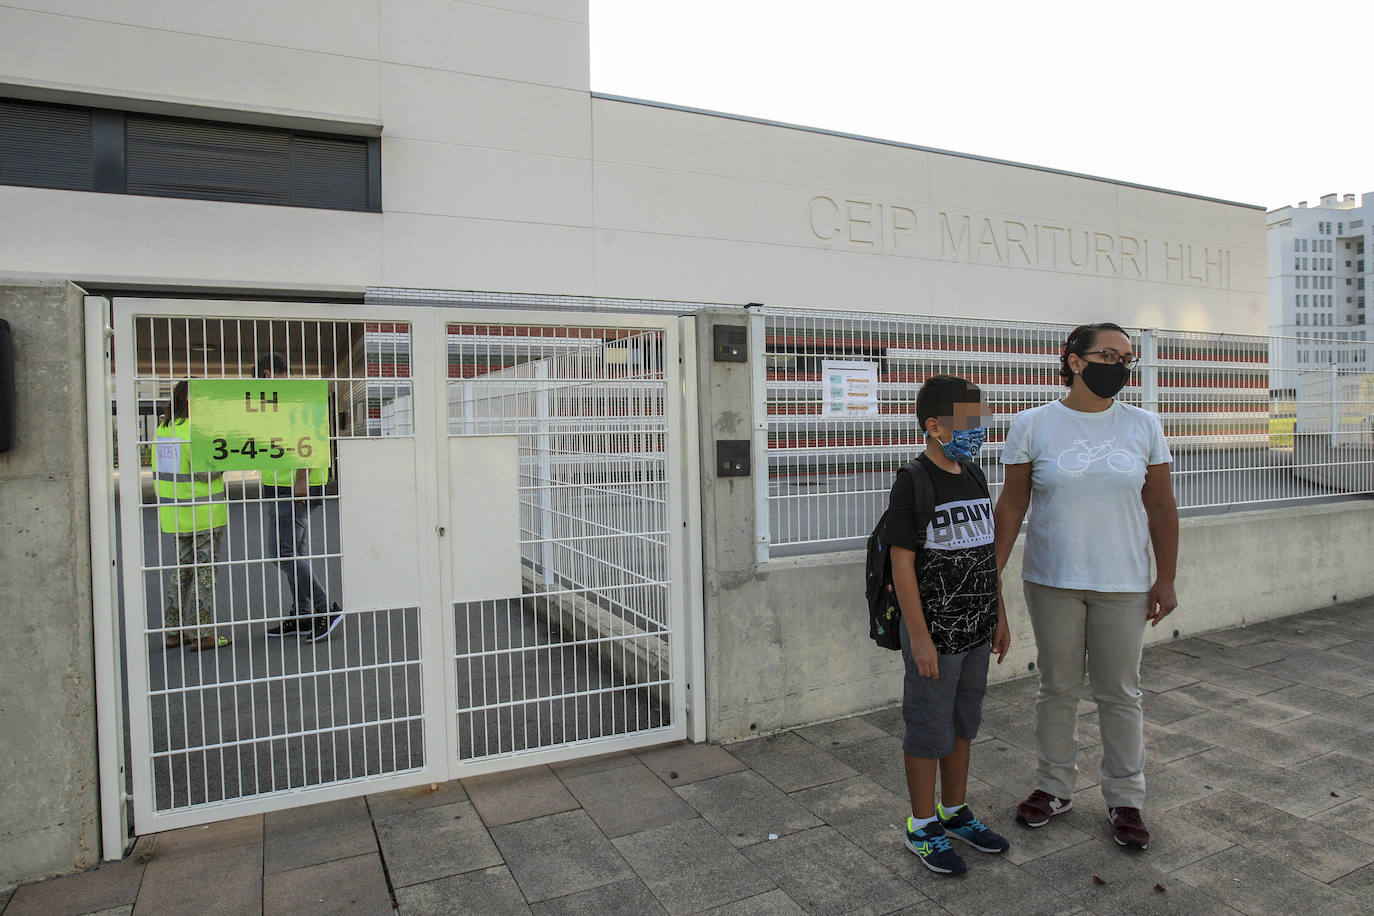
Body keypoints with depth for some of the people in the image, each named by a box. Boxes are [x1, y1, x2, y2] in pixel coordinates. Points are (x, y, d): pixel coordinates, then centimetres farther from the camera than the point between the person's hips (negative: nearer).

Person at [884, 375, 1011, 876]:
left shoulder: (974, 476, 7)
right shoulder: (913, 482, -16)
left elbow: (986, 553, 14)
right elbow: (902, 562, -17)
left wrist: (999, 616, 15)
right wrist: (919, 637, -17)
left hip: (975, 630, 7)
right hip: (934, 631, -7)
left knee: (964, 723, 19)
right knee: (930, 730, 6)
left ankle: (955, 812, 37)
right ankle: (922, 826, 23)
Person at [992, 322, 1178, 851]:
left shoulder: (1143, 426, 2)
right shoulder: (1032, 425, -3)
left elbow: (1160, 507, 5)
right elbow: (1012, 505, -2)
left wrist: (1165, 579, 2)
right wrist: (991, 573, -6)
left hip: (1123, 585, 1)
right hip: (1052, 582, -1)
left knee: (1120, 693, 10)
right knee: (1057, 689, 11)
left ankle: (1125, 800, 27)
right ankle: (1054, 789, 29)